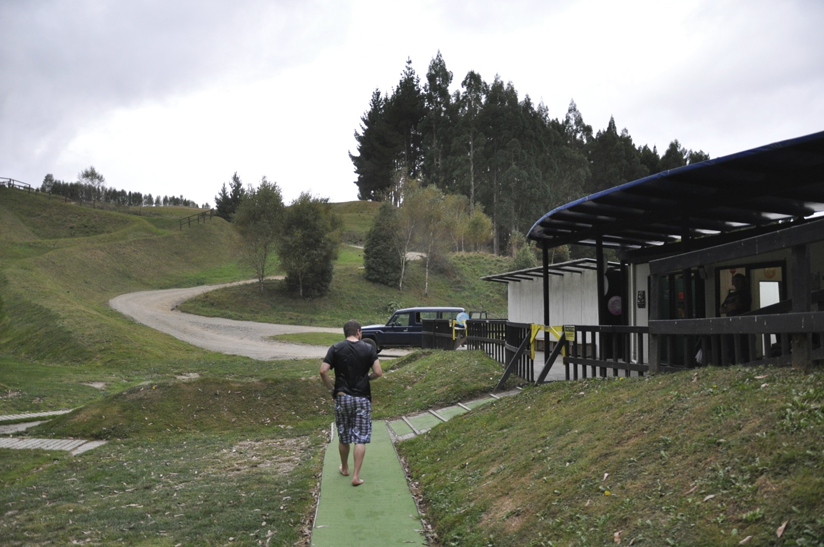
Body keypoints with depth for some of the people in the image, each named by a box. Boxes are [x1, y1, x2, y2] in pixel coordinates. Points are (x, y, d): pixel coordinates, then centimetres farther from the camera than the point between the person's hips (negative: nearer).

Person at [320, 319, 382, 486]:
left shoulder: (336, 349, -2)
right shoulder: (369, 348, -3)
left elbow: (323, 371, -10)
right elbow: (378, 373, -9)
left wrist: (331, 389, 2)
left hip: (342, 397, 2)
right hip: (362, 398, -1)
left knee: (343, 436, 17)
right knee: (360, 438, 2)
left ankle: (344, 468, 34)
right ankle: (356, 476, -1)